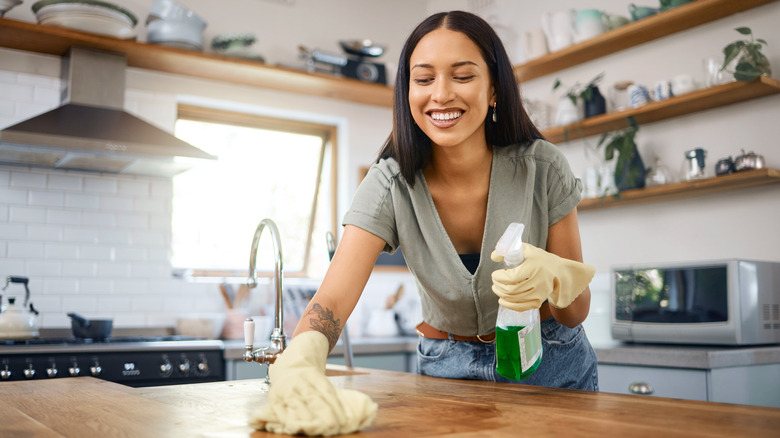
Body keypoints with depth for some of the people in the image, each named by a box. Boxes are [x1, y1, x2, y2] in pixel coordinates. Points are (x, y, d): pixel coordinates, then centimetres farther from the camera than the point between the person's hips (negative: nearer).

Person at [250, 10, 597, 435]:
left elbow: (577, 312, -11)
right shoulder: (390, 184, -19)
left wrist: (552, 279, -35)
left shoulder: (542, 168, -19)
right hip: (447, 367, 0)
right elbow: (331, 300, -31)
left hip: (552, 367, 1)